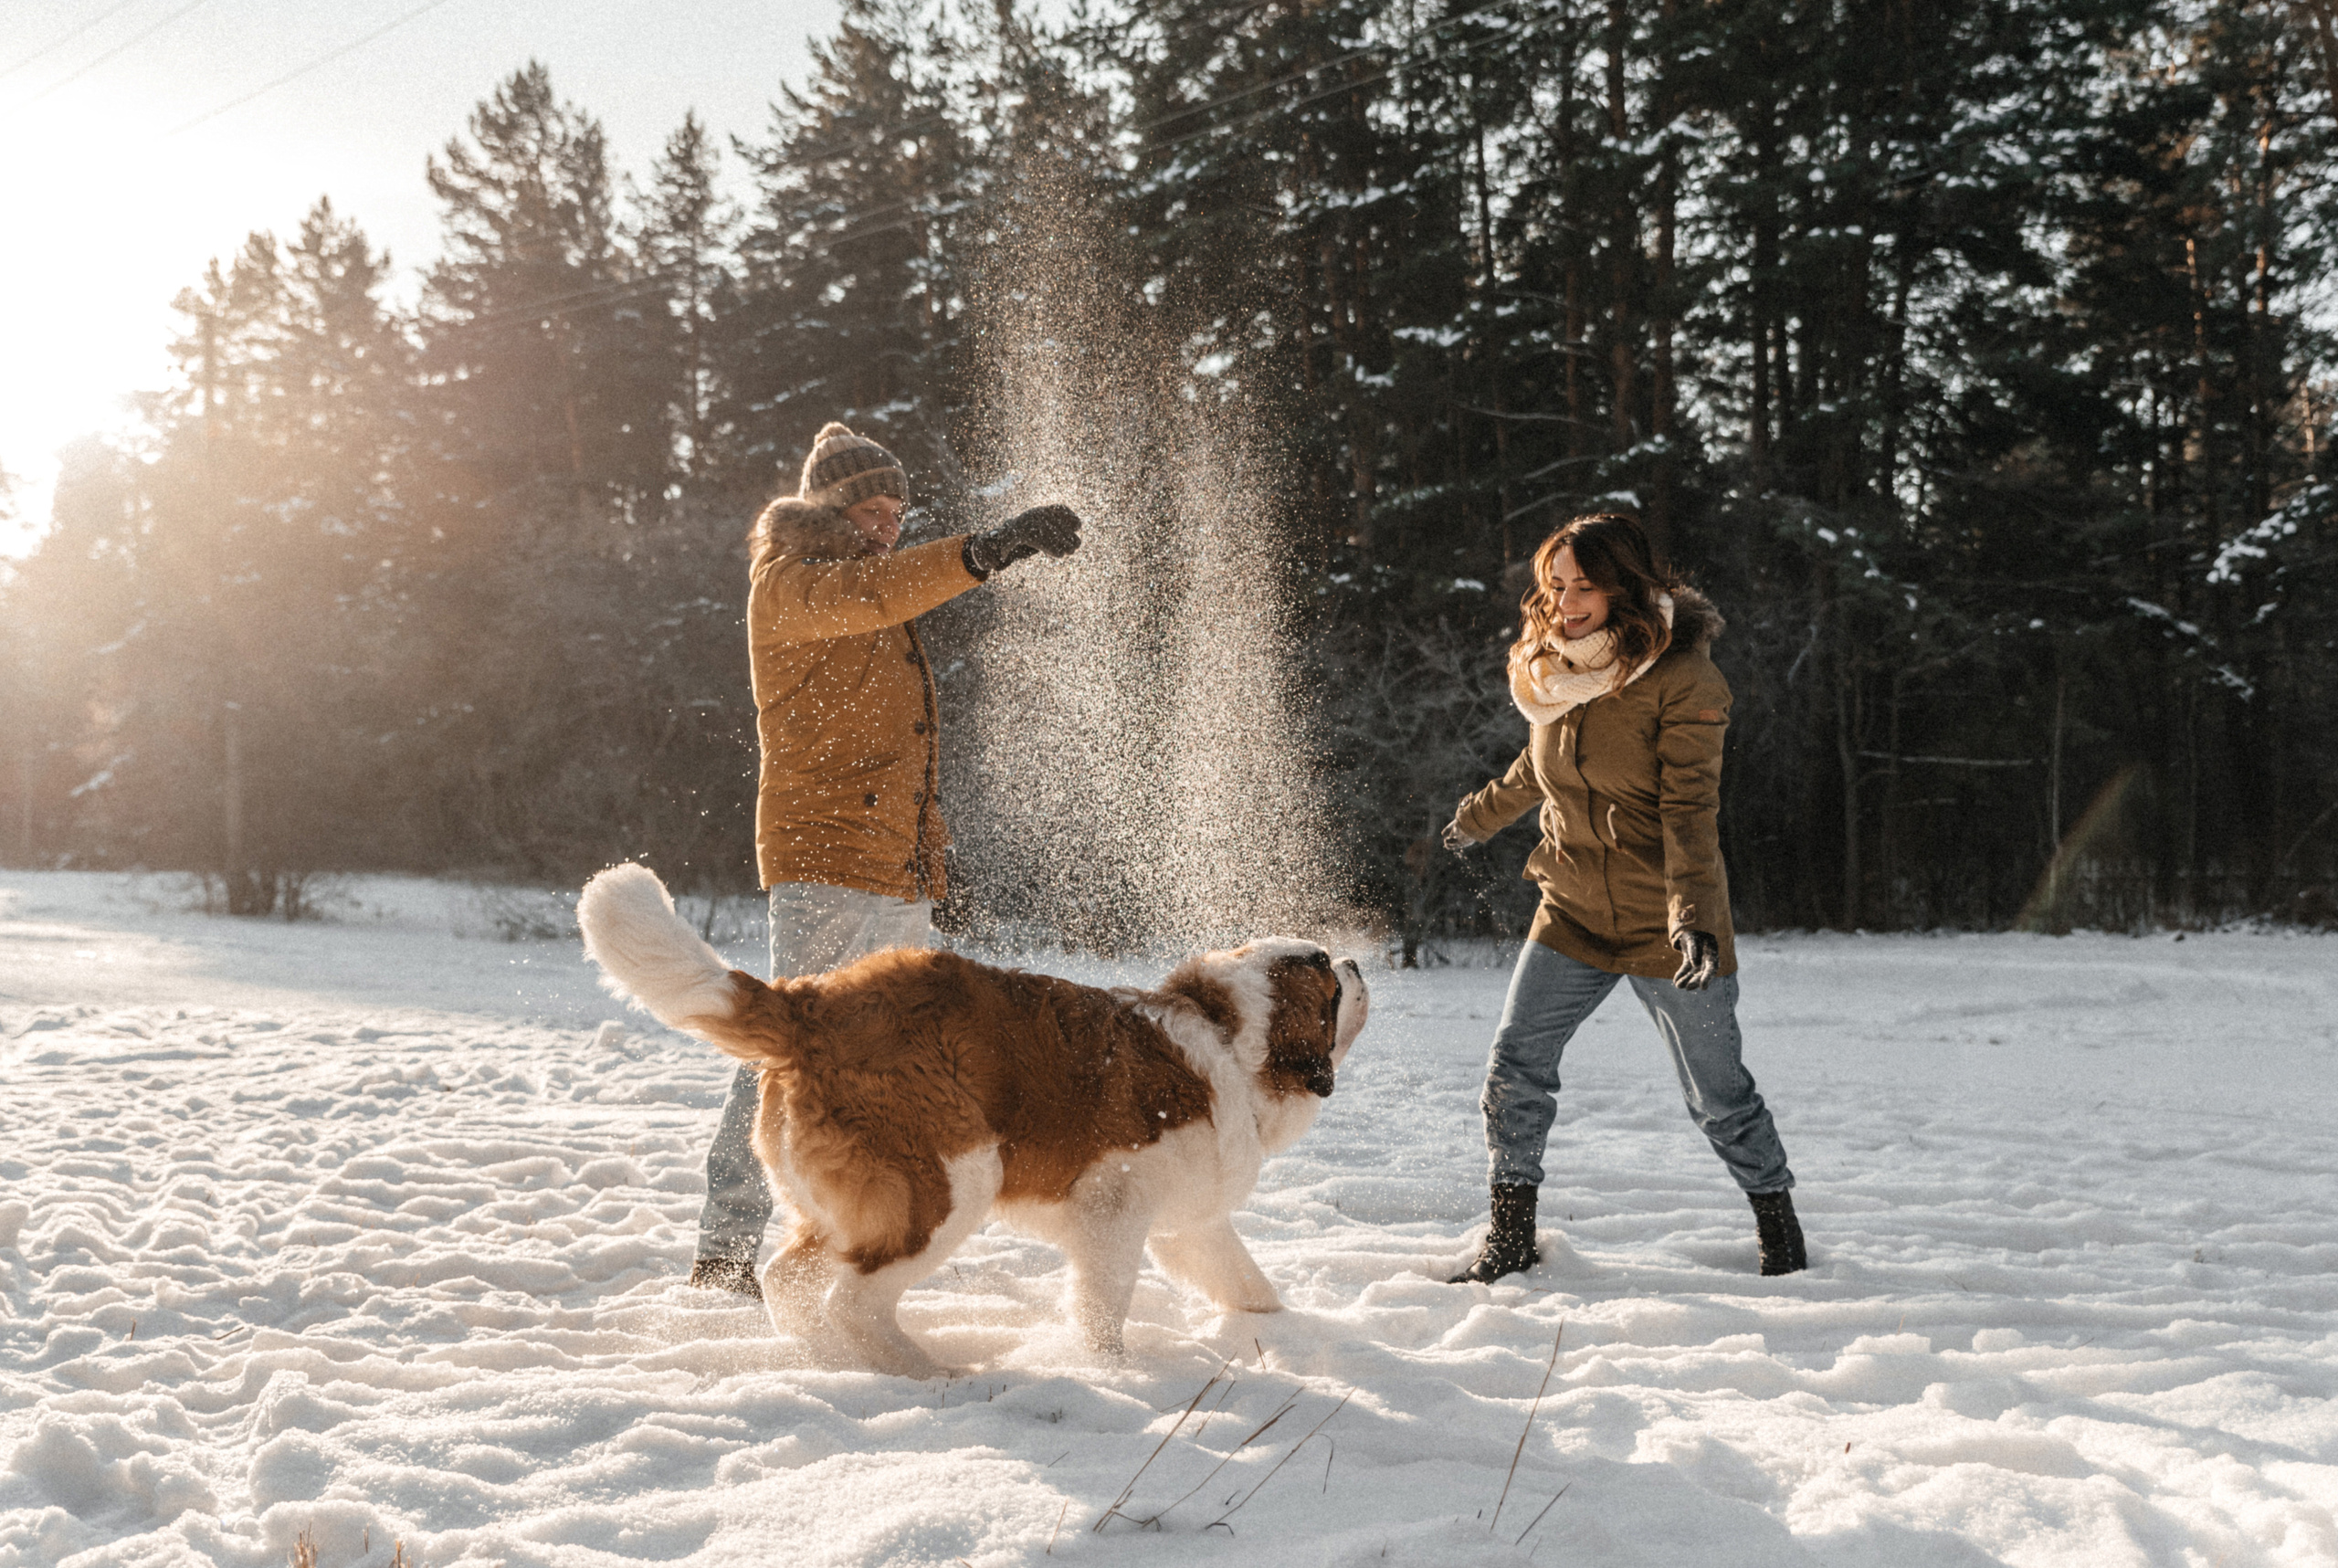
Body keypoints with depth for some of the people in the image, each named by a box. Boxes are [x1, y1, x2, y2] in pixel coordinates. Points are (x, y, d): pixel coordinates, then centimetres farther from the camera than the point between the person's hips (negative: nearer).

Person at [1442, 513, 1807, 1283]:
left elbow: (1690, 806, -20)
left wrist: (1693, 915, -31)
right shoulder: (1555, 667, 4)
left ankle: (1780, 1231, 26)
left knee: (1718, 1092, 4)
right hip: (1573, 910, 5)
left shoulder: (1681, 678, -14)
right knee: (1513, 1065, -4)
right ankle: (1511, 1236, 10)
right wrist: (1480, 816, 37)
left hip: (1664, 922, -5)